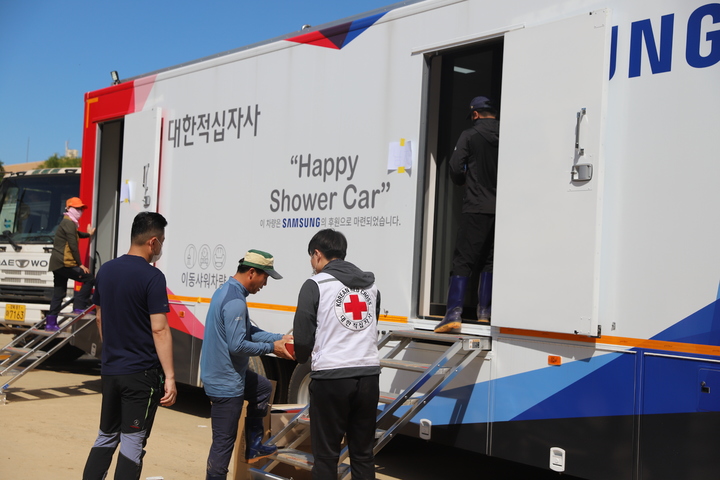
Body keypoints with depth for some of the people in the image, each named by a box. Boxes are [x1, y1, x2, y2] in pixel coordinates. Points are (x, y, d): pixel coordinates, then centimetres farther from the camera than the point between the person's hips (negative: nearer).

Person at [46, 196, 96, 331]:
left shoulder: (67, 223, 24)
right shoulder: (69, 223, -9)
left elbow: (76, 235, 48)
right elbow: (73, 246, -15)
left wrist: (88, 234, 65)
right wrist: (80, 264, -12)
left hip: (57, 264, 10)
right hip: (65, 263, -10)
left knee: (58, 294, 10)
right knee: (90, 278, -7)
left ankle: (50, 323, 9)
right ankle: (79, 307, -9)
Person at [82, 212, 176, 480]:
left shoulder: (106, 270, 6)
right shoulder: (152, 277, -16)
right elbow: (159, 329, -19)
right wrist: (170, 376, -18)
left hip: (110, 369, 7)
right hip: (141, 373, -6)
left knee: (106, 436, 18)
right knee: (132, 442, 1)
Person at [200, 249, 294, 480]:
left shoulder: (227, 291, 8)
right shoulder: (235, 301, -26)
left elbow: (248, 331, 13)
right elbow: (237, 346, -27)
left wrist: (279, 338, 4)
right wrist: (271, 348, -15)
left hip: (221, 374, 11)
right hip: (226, 382, -11)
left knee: (263, 388, 30)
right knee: (224, 441, -1)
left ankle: (254, 446, 34)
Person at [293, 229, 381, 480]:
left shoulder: (315, 284, -5)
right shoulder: (370, 285, 13)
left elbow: (303, 338, -7)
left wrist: (302, 357, 13)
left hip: (331, 377, -5)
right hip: (368, 375, 5)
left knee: (326, 454, 5)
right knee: (363, 453, 12)